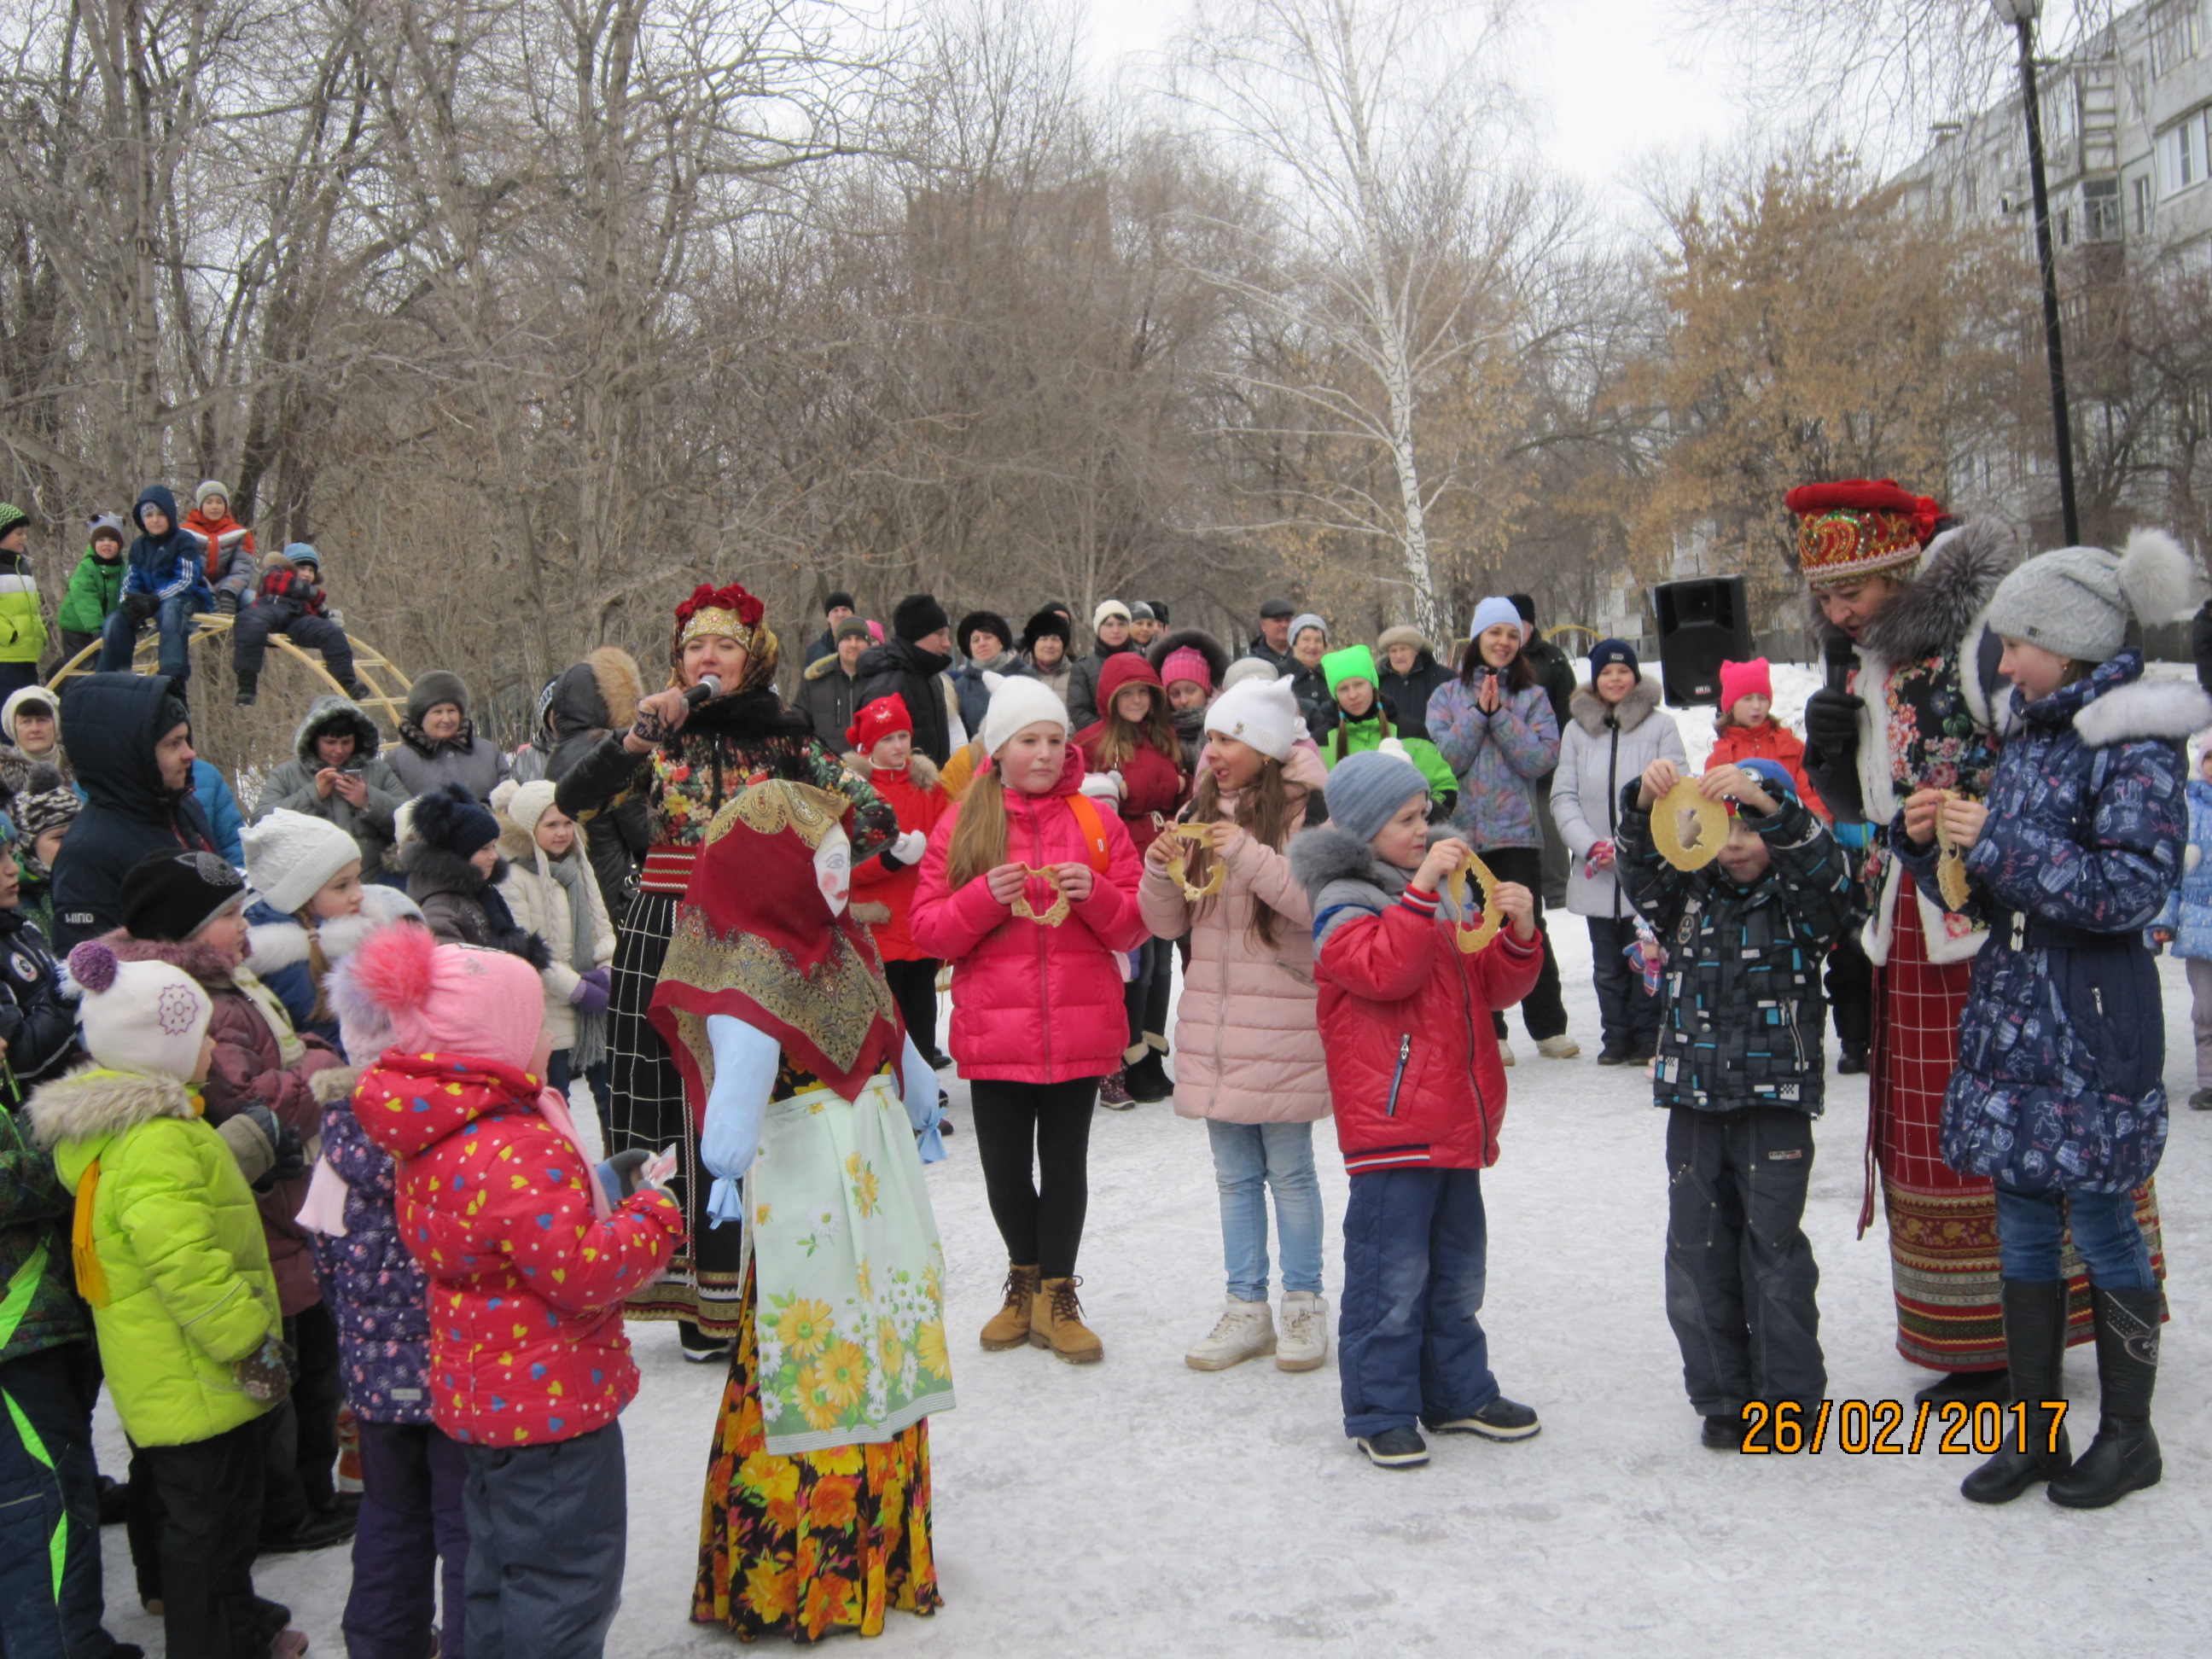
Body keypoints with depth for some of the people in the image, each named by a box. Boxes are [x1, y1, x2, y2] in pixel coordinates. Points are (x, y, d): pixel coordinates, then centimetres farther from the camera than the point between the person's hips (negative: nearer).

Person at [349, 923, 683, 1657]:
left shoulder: (431, 1137, 5)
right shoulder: (515, 1151, -27)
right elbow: (581, 1274, -28)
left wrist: (594, 1192, 7)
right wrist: (654, 1215, -14)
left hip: (483, 1395, 10)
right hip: (551, 1404, -10)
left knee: (502, 1581, 22)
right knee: (566, 1591, 2)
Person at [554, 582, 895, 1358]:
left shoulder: (785, 743, 4)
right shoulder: (659, 739, 9)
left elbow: (875, 820, 4)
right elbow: (570, 799, -4)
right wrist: (634, 739, -15)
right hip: (665, 940, 2)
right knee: (674, 1114, 1)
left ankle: (750, 1293, 3)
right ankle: (691, 1291, 9)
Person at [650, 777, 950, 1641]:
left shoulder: (844, 943, 9)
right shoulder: (750, 970, -19)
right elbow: (739, 1068, -35)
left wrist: (919, 1113, 32)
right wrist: (728, 1167, -47)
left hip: (878, 1174, 9)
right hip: (804, 1190, -9)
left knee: (882, 1359, 16)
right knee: (811, 1371, -2)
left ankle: (881, 1559, 31)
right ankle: (790, 1579, 11)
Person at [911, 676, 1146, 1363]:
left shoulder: (1096, 821, 6)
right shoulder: (962, 825, 4)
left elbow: (1134, 926, 6)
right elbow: (929, 931, 0)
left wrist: (1095, 893, -13)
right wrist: (985, 896, -16)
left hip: (1079, 1028, 0)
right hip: (993, 1029, 0)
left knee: (1065, 1163, 5)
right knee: (1005, 1165, 7)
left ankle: (1057, 1297, 18)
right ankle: (1025, 1279, 30)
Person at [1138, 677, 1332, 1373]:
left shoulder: (1305, 811, -7)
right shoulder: (1202, 813, 10)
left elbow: (1323, 903, -20)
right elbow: (1167, 923, 11)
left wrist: (1250, 857, -25)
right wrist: (1160, 869, -8)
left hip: (1283, 1022, -6)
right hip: (1213, 1020, 6)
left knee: (1289, 1169, 2)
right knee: (1233, 1173, 11)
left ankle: (1304, 1306, 14)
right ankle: (1246, 1308, 19)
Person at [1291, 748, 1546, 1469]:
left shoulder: (1442, 895, 17)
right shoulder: (1342, 905, -7)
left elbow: (1495, 986, 16)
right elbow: (1386, 971, -25)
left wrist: (1518, 935, -3)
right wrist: (1419, 891, -27)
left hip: (1455, 1121, 8)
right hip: (1391, 1122, -8)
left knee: (1457, 1272, 17)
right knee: (1393, 1276, -5)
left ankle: (1458, 1394, 29)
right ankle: (1380, 1414, 5)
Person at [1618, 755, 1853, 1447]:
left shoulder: (1799, 901, 1)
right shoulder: (1689, 897, 10)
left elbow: (1823, 864, -19)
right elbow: (1641, 863, -6)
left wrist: (1767, 800, -35)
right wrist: (1645, 800, -26)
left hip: (1775, 1101, -3)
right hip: (1694, 1101, 4)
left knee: (1774, 1248, -2)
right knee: (1697, 1248, 5)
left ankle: (1789, 1397, 12)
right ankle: (1721, 1396, 17)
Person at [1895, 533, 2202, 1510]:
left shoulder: (2134, 740, -10)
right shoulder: (2026, 735, 12)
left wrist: (1999, 844, -20)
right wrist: (1928, 840, -2)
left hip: (2094, 1023, -7)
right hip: (2009, 1009, 7)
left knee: (2100, 1219, 2)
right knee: (2023, 1224, 11)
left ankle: (2128, 1434, 18)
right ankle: (2035, 1429, 21)